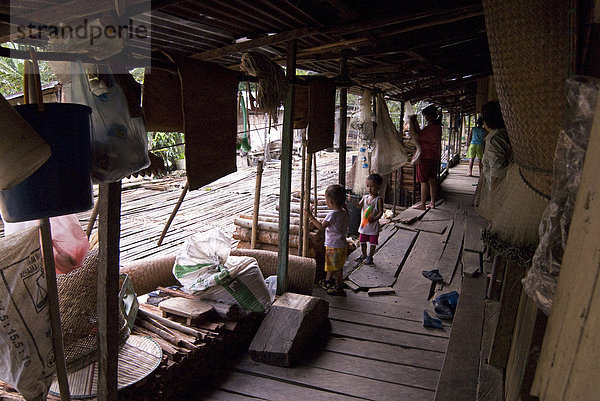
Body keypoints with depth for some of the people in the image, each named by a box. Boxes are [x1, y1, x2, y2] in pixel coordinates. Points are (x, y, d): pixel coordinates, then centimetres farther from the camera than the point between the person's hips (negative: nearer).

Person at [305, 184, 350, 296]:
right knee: (331, 265, 22)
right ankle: (328, 281, 35)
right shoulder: (344, 212, 4)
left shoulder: (333, 214, -22)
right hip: (342, 244, 9)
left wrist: (311, 217, -21)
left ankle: (339, 288, 12)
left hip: (334, 246, -9)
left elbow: (321, 227, -25)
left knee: (336, 268, 3)